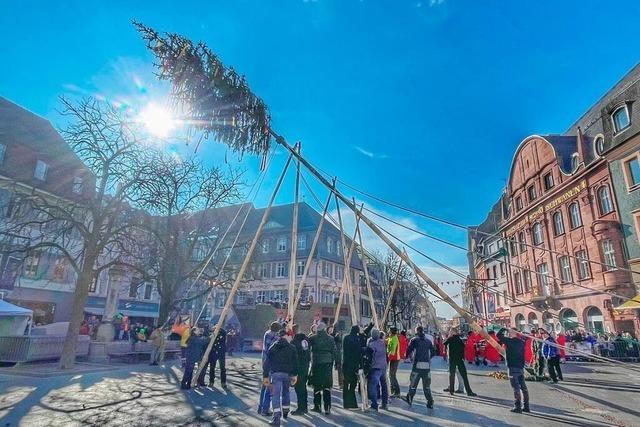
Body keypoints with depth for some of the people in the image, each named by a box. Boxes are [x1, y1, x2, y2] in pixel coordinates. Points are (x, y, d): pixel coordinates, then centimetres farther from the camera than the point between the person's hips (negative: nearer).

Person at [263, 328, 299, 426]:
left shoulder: (272, 348, 4)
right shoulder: (291, 348, 5)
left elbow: (266, 363, 2)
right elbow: (295, 362, 3)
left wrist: (265, 376, 5)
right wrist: (295, 375, 8)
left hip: (275, 374, -2)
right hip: (287, 374, 2)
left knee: (276, 395, -4)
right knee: (286, 392, 22)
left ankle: (277, 418, -15)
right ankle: (285, 413, 35)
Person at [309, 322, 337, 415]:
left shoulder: (312, 338, -4)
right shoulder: (330, 338, 1)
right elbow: (335, 352, 3)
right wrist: (332, 362, 11)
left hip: (316, 364, -1)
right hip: (327, 364, 1)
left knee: (317, 386, 11)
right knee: (327, 387, 5)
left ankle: (317, 406, 18)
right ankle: (327, 408, 2)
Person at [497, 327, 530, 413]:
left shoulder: (509, 341, -13)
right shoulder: (521, 341, 5)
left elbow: (498, 336, -9)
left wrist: (504, 329, 4)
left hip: (513, 367, -7)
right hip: (521, 367, 7)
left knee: (516, 388, -4)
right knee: (523, 387, 12)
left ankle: (518, 407, -2)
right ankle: (526, 406, 18)